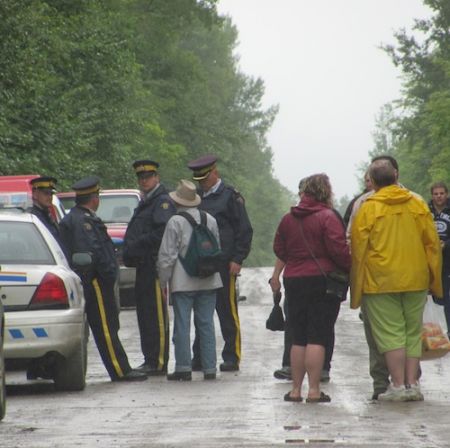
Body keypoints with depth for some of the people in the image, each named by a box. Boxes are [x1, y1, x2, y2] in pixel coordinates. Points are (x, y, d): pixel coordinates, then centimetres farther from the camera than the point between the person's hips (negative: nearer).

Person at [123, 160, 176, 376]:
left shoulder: (163, 202, -8)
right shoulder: (145, 203, 23)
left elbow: (163, 232, -19)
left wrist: (137, 245, -15)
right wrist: (130, 251, 9)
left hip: (154, 265, -10)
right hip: (143, 265, 10)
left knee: (156, 314, -9)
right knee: (144, 313, 12)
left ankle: (158, 362, -10)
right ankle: (150, 360, 16)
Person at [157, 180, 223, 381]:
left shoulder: (175, 222, -10)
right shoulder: (210, 220, 6)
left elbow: (167, 256, -10)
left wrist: (163, 281, -2)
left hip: (183, 281, -5)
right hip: (208, 281, 5)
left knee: (182, 325, 0)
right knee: (206, 324, 8)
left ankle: (183, 368, -1)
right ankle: (209, 368, 7)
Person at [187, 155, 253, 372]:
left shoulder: (230, 196, -2)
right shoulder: (196, 197, 15)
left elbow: (244, 230, -3)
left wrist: (237, 260, -10)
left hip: (223, 264, -5)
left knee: (227, 312, -2)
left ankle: (231, 358, 3)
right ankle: (199, 358, 11)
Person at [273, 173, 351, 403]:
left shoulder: (288, 219, 8)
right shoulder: (327, 217, -10)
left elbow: (279, 249, 12)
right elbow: (338, 249, -17)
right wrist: (350, 268, -3)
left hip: (293, 281, 5)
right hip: (323, 281, -5)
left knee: (299, 338, 11)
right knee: (318, 337, -5)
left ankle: (296, 389, 11)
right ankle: (314, 390, -8)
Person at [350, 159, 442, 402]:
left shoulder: (368, 209, -5)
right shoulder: (418, 205, 5)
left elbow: (358, 249, -3)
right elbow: (433, 243, 7)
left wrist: (356, 290, 4)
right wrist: (434, 281, 15)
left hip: (381, 281, -3)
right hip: (416, 280, 3)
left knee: (390, 333, 0)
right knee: (413, 332, 10)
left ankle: (398, 385, -5)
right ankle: (412, 384, 6)